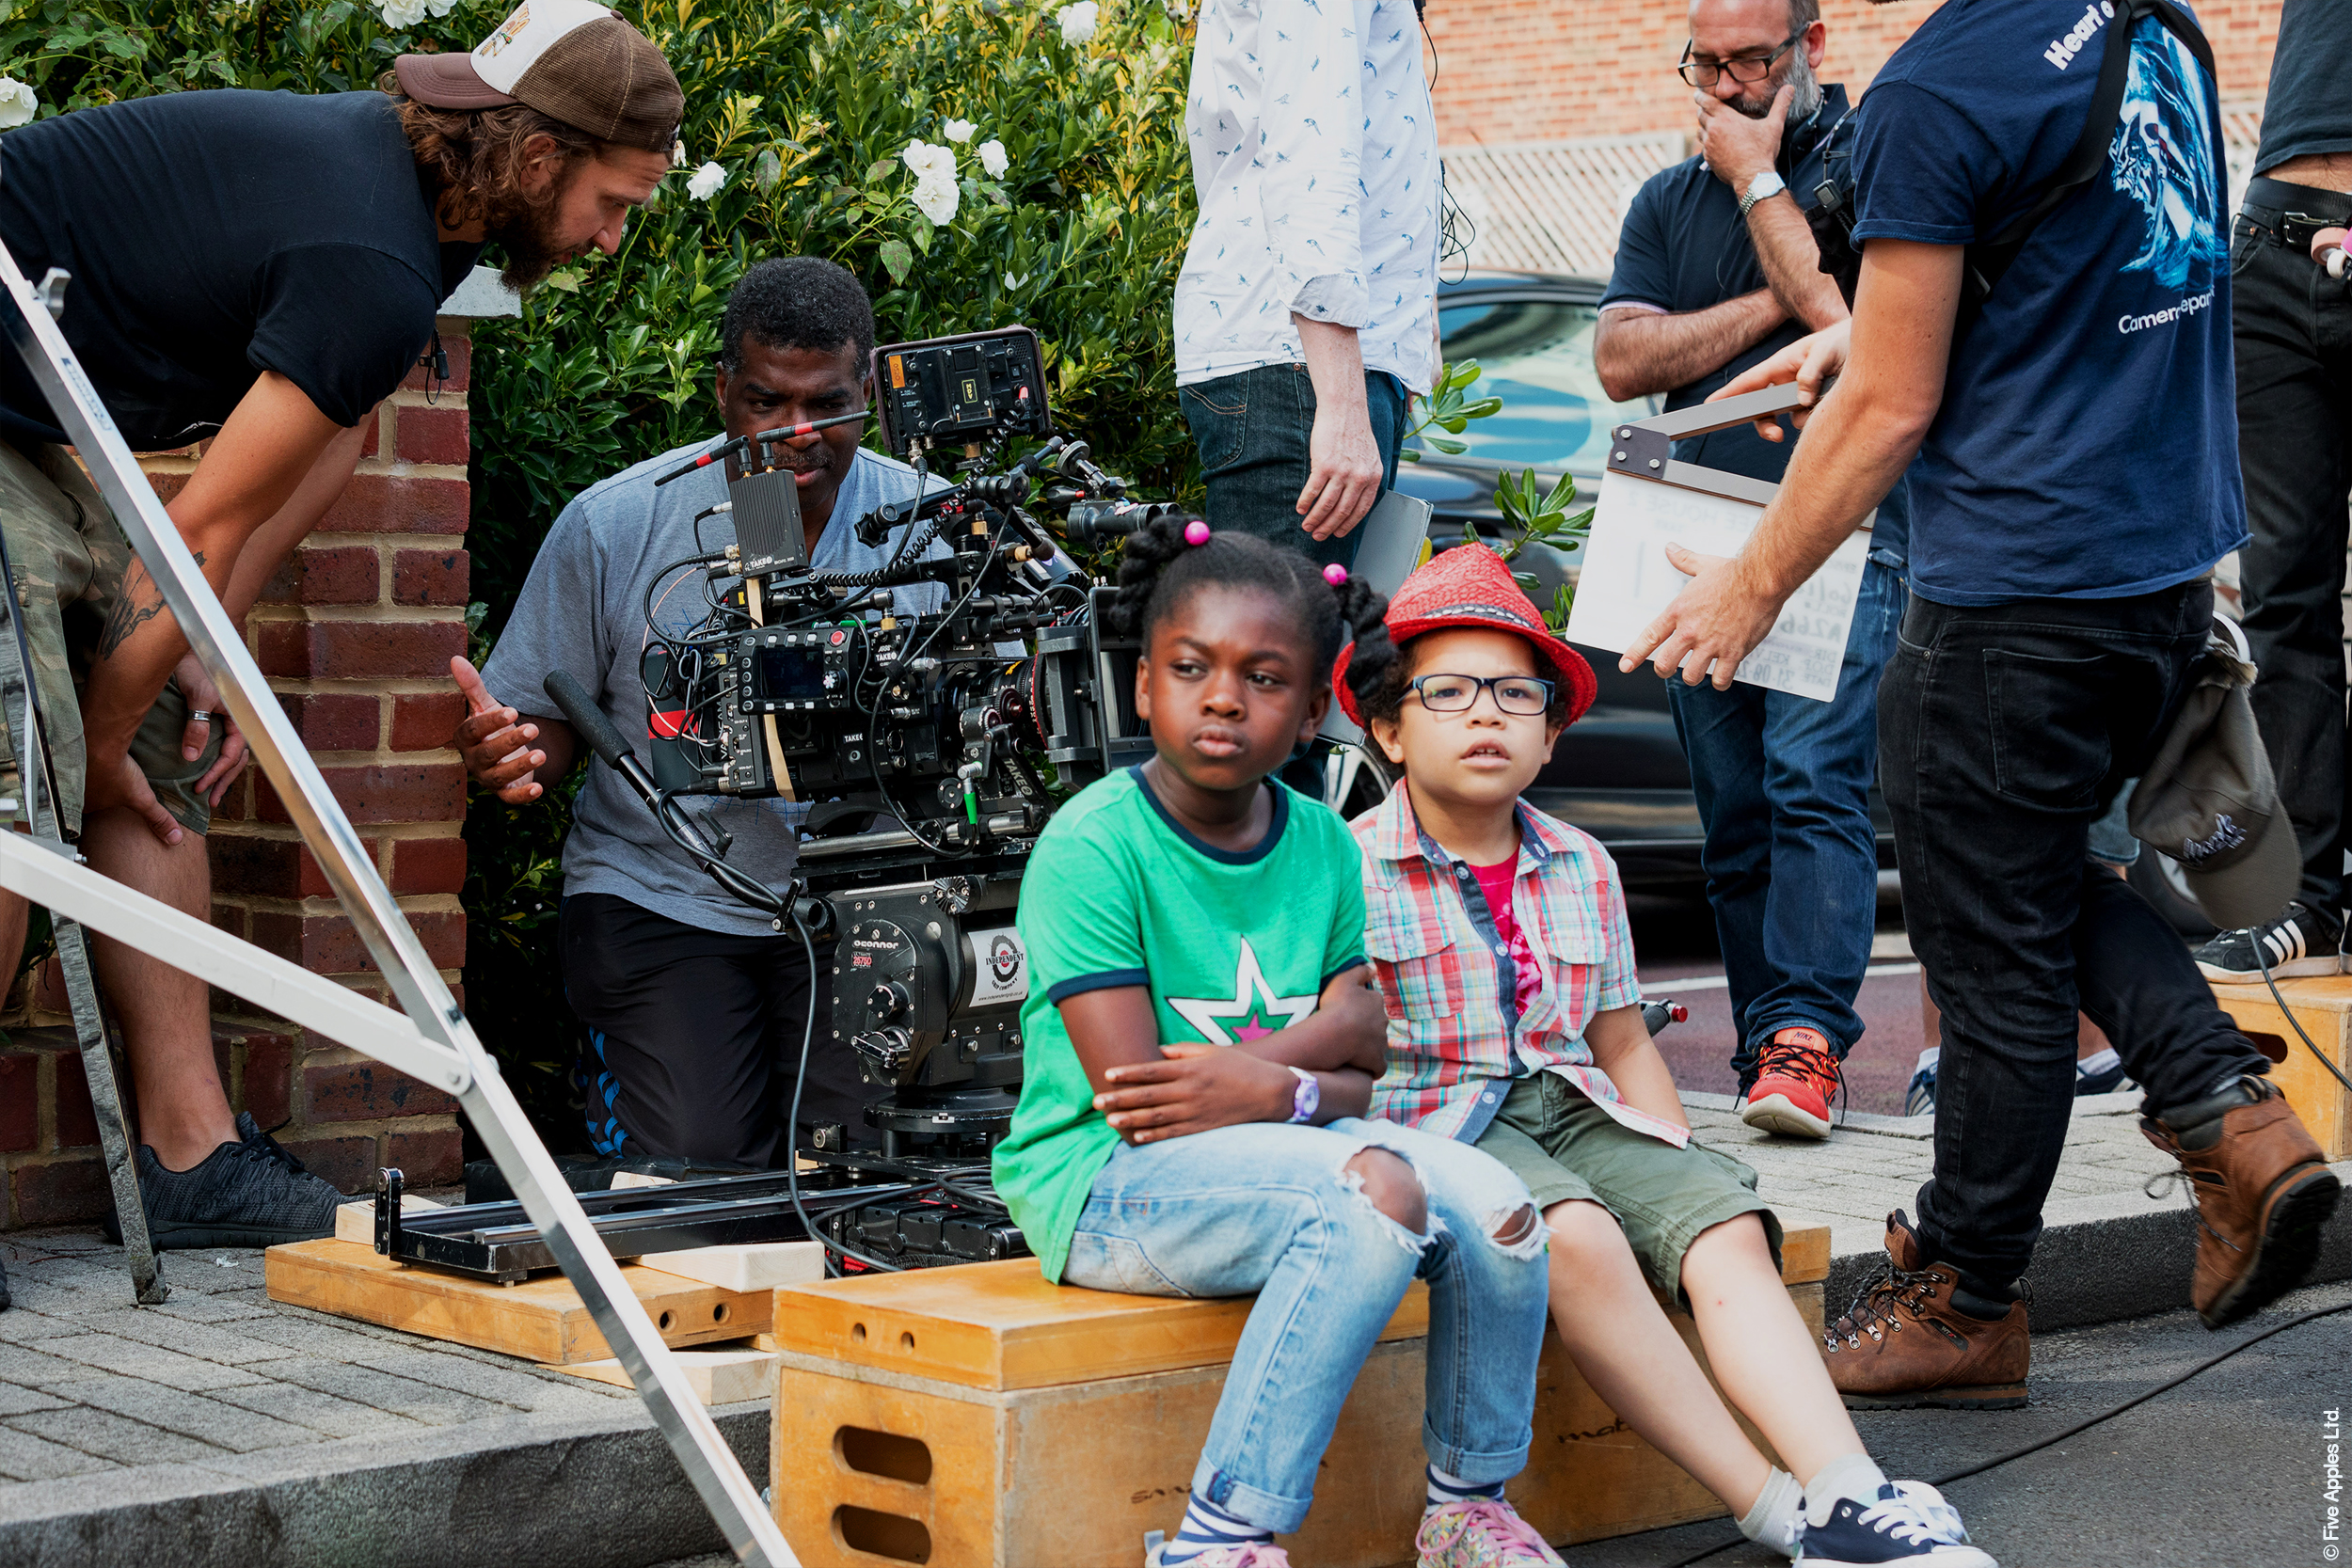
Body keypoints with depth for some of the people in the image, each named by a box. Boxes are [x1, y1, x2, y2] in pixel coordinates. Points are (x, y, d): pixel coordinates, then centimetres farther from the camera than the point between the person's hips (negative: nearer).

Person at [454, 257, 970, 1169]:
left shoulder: (937, 529, -3)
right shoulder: (611, 524, -5)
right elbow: (548, 721, 3)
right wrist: (513, 756, -21)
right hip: (659, 896, -1)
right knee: (691, 1172, -15)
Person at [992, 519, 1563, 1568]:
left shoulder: (1323, 843, 8)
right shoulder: (1091, 845, -12)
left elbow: (1364, 1055, 5)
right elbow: (1135, 1101, -16)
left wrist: (1262, 1080, -14)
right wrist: (1310, 1089, -15)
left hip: (1282, 1151, 6)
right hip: (1104, 1184, -6)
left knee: (1494, 1205, -16)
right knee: (1377, 1196, -30)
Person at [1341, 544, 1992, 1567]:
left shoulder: (1583, 870, 15)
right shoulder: (1352, 868, -3)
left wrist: (1682, 1167, 6)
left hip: (1574, 1108, 6)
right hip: (1436, 1123, -6)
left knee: (1726, 1224, -20)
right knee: (1578, 1236, -33)